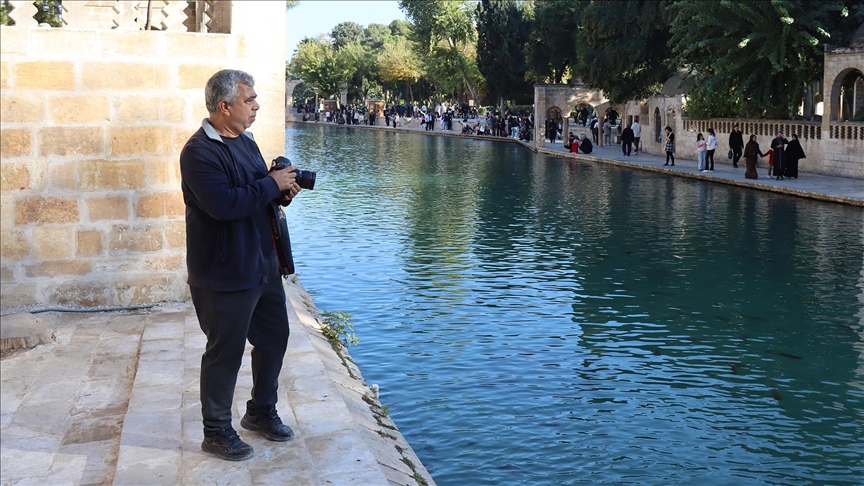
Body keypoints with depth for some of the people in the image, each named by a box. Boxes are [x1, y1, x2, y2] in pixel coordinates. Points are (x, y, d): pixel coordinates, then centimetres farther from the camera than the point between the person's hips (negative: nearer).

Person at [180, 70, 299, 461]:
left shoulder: (245, 141, 10)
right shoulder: (200, 152, -18)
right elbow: (223, 204, -30)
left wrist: (283, 193, -1)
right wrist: (272, 184, -21)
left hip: (263, 264, 9)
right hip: (225, 275, -9)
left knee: (274, 337, 18)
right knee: (226, 352, 3)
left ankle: (261, 411, 37)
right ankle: (216, 431, 21)